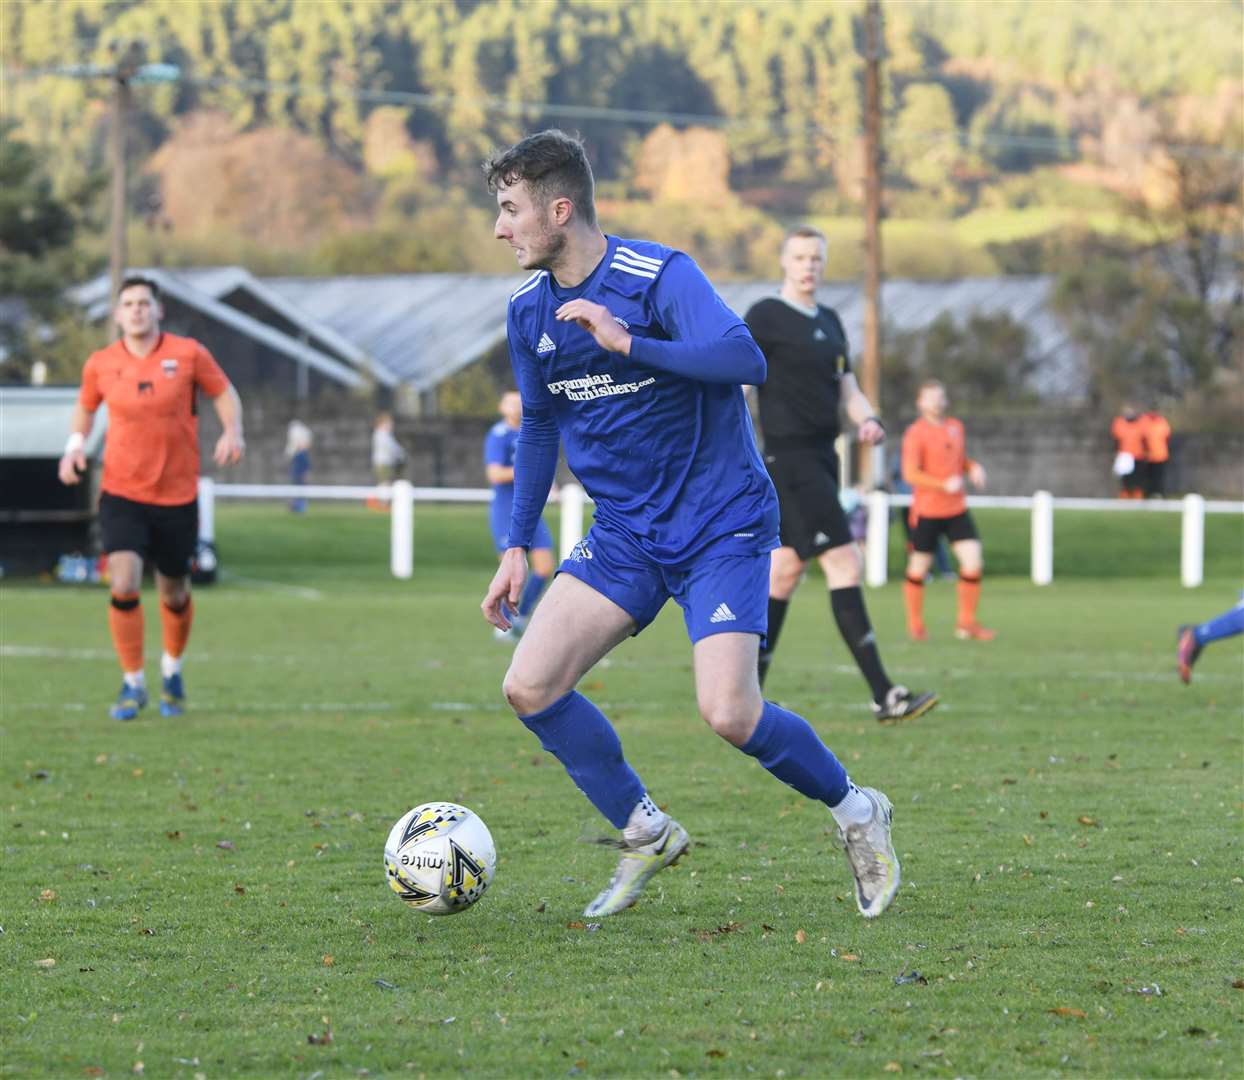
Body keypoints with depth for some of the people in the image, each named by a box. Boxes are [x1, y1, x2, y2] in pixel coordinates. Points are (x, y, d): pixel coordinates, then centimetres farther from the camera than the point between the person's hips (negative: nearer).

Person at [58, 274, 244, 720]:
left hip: (178, 495, 0)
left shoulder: (188, 354, -5)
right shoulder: (100, 364, -1)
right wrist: (75, 445, 0)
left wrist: (232, 432, -11)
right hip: (121, 494, 0)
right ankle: (132, 684, -1)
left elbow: (224, 393, 7)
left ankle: (171, 669, 42)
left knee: (174, 595, 11)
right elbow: (85, 407, 17)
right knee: (124, 586, -18)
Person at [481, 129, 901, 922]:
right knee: (530, 687, -9)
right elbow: (539, 425, 18)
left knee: (729, 714, -20)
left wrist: (626, 342, -36)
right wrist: (518, 546, 15)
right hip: (625, 536, 6)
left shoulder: (659, 277, -17)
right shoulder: (530, 311, 3)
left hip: (721, 526, -6)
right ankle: (646, 835, 10)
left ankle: (856, 811, 9)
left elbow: (745, 360, -32)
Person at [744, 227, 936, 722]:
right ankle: (884, 696, -17)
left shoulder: (829, 322, 18)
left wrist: (868, 419, 0)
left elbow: (848, 389, 20)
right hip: (790, 459, -8)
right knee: (845, 565, -14)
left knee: (784, 572, 11)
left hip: (822, 459, 8)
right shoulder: (765, 316, -6)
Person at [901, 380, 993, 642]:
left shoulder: (955, 427, 12)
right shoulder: (916, 433, -9)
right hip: (926, 511, -5)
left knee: (973, 561, -8)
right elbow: (910, 474, -16)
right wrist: (944, 485, -27)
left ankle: (966, 623, 3)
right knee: (919, 568, 3)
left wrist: (974, 468, 4)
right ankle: (915, 625, 20)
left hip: (956, 510, 5)